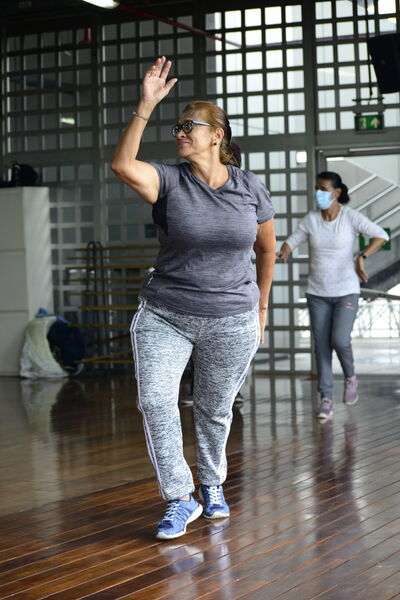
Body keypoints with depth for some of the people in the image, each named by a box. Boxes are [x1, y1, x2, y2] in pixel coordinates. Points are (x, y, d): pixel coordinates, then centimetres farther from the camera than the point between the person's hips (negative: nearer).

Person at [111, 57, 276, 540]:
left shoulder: (250, 188, 0)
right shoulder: (169, 182, -4)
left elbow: (266, 248, 13)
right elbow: (122, 164, -25)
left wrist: (261, 306, 16)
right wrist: (146, 106, -28)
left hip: (232, 323, 1)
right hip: (164, 317, 0)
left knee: (214, 409, 12)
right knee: (155, 401, -15)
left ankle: (212, 486, 37)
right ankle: (179, 500, -2)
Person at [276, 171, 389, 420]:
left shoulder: (351, 217, -9)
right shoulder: (311, 219, 0)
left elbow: (381, 235, -8)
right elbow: (293, 240, 6)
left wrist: (362, 256, -20)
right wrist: (284, 252, -17)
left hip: (346, 291, -3)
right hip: (317, 293, 3)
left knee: (340, 339, -17)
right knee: (321, 345, 1)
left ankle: (350, 377, 14)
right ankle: (326, 398, 9)